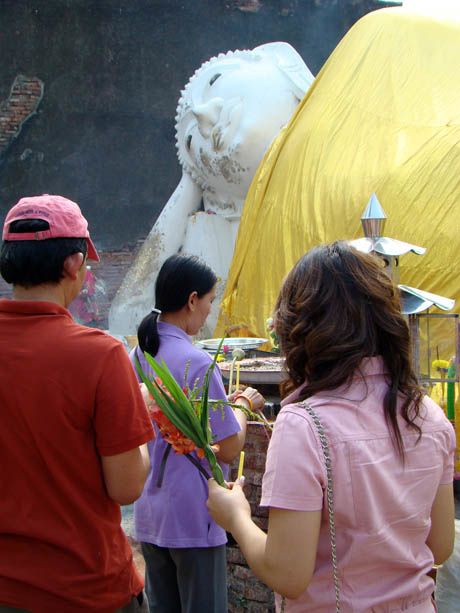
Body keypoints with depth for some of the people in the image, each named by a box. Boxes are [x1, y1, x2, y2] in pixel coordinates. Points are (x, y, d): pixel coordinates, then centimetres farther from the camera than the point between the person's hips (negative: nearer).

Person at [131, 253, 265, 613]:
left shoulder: (138, 354, 3)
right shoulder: (196, 363, -19)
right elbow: (229, 448, -16)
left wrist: (225, 402, 13)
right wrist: (244, 406, 1)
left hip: (149, 516, 7)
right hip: (193, 518, -7)